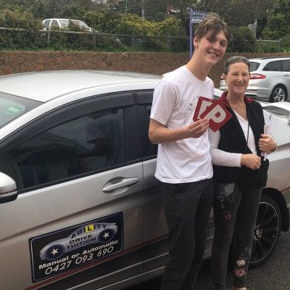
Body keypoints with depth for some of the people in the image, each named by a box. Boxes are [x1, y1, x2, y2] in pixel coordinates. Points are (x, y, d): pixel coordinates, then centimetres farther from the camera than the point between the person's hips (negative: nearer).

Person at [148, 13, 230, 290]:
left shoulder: (209, 84, 11)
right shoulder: (171, 83, -13)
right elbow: (153, 134, -14)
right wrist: (187, 131, -28)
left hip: (205, 178, 8)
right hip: (179, 182, -8)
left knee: (198, 250, 17)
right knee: (183, 254, -1)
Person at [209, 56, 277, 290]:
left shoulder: (256, 108, 7)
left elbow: (264, 141, 18)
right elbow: (210, 152, -20)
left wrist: (271, 145, -4)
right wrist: (242, 159, -24)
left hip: (254, 182, 7)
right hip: (227, 184, -6)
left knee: (246, 235, 19)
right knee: (224, 238, 6)